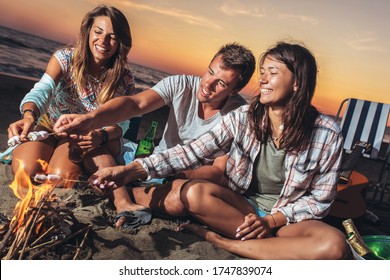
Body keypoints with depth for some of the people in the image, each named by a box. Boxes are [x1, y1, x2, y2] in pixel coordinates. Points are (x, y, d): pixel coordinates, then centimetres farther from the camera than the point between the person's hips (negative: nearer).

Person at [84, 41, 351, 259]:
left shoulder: (327, 133, -11)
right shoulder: (244, 118, -8)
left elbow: (319, 199, -5)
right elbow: (194, 152, -16)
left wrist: (271, 221, -20)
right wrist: (134, 169, -28)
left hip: (291, 217, 0)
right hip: (243, 205, 1)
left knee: (334, 245, -33)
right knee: (194, 192, -26)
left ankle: (224, 242, -22)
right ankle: (275, 244, -16)